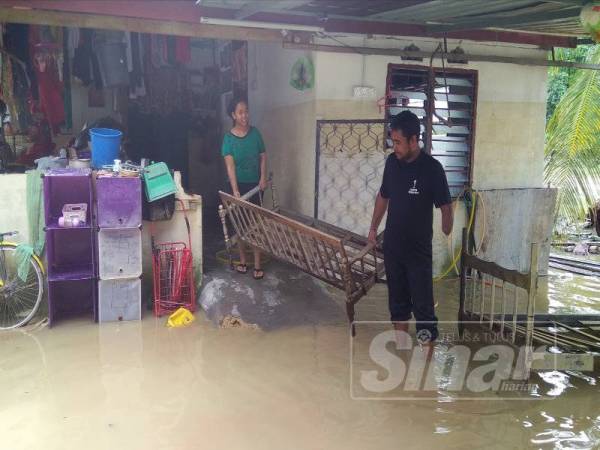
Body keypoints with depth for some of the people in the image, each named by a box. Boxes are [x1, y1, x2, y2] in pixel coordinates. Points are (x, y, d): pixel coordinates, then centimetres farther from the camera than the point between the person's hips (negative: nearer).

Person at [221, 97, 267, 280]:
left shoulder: (255, 133, -1)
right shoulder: (229, 138, -9)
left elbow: (263, 156, 6)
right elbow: (230, 165, -17)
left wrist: (263, 178, -8)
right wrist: (235, 190, -27)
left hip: (255, 184, 1)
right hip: (239, 185, -1)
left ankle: (257, 264, 4)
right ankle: (242, 260, 22)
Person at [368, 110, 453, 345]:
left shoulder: (432, 168, -16)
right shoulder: (392, 161, 0)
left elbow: (446, 207, -13)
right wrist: (374, 227, 18)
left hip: (418, 248, -5)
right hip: (392, 244, 5)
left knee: (422, 302, 1)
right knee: (397, 296, 17)